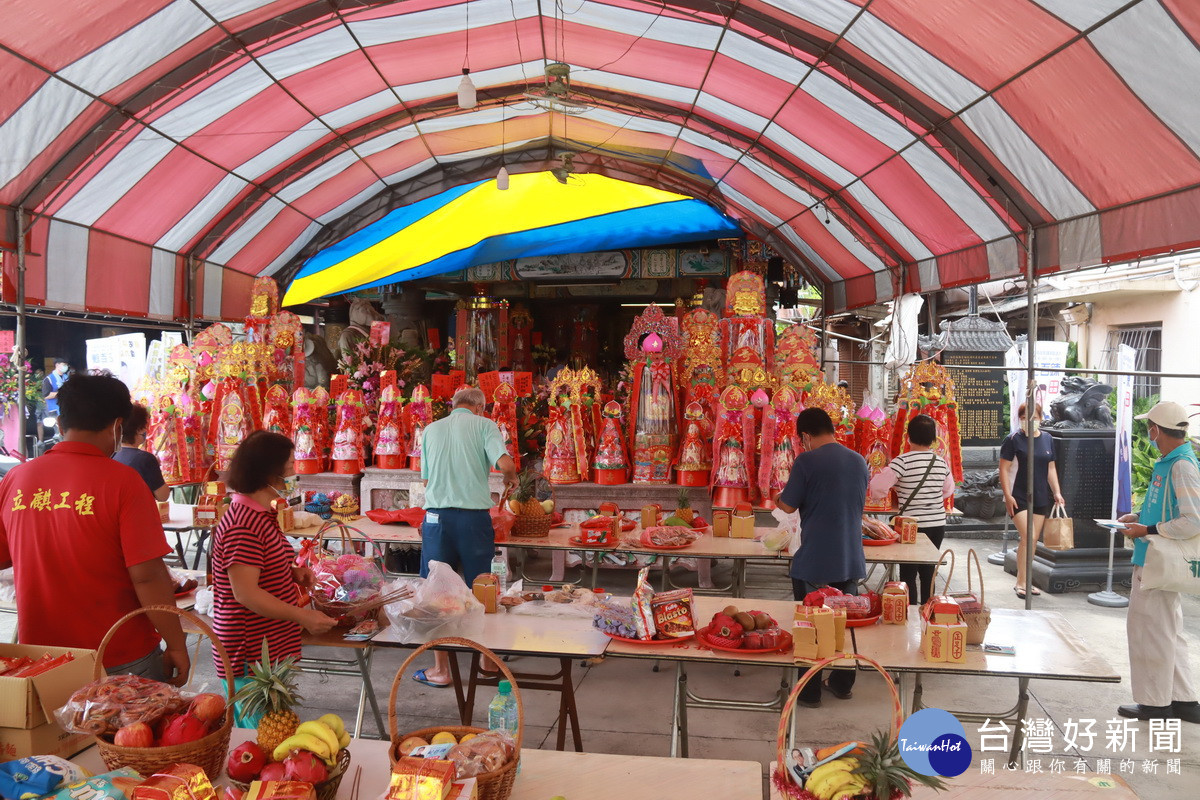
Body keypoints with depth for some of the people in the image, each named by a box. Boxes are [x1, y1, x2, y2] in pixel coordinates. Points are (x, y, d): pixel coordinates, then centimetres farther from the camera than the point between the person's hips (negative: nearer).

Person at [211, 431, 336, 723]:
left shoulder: (261, 515, 10)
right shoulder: (243, 524, -22)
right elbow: (245, 593, -26)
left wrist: (293, 572, 5)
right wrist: (302, 616, -27)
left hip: (269, 649, 10)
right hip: (252, 655, -10)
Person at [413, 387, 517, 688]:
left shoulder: (431, 429, 12)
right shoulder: (484, 425, 2)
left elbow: (425, 479, 15)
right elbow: (504, 464, -13)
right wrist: (512, 477, 8)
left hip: (437, 516, 2)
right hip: (474, 517, -2)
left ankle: (441, 669, 14)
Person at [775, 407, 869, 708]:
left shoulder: (807, 461, -16)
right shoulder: (859, 461, 3)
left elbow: (789, 505, -11)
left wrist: (779, 498, 10)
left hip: (814, 562, -5)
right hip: (851, 559, 5)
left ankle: (809, 692, 17)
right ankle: (842, 684, 31)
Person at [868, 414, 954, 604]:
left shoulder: (903, 461, -14)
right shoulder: (941, 462, 3)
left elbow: (878, 487, -18)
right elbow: (948, 490, 17)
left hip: (912, 525, -5)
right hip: (937, 524, 5)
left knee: (908, 574, 4)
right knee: (928, 573, 15)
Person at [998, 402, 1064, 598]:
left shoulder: (1047, 440, 9)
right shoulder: (1013, 439, -7)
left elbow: (1051, 468, 15)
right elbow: (1004, 468, -7)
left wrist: (1057, 492, 7)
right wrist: (1008, 495, -13)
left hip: (1041, 499, 5)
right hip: (1020, 498, -5)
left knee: (1033, 541, 9)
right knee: (1028, 538, -13)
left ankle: (1025, 580, 20)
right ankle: (1021, 583, -4)